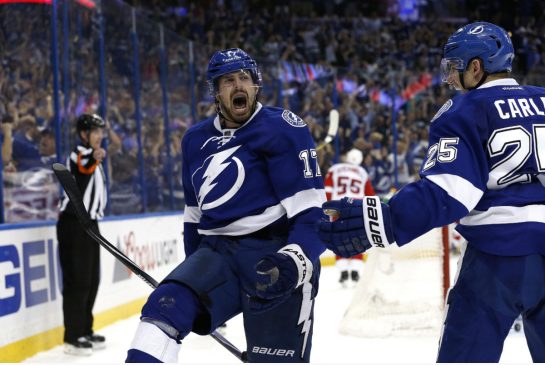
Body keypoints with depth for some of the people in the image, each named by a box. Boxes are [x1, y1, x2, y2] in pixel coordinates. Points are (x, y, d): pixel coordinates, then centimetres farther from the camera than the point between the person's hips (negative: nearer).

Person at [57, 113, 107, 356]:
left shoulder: (92, 157, 20)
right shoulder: (80, 154, -11)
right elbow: (83, 168, -36)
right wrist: (93, 158, -55)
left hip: (88, 224, 10)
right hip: (74, 224, -10)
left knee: (91, 281, 13)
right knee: (77, 280, -11)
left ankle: (85, 331, 22)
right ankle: (72, 338, -9)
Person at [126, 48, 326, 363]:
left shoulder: (283, 129, -5)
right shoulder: (196, 139, 15)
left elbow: (312, 210, -11)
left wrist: (293, 261, -27)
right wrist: (194, 277, 25)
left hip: (274, 256, -5)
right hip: (217, 253, 5)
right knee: (167, 305, -21)